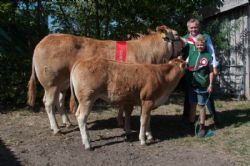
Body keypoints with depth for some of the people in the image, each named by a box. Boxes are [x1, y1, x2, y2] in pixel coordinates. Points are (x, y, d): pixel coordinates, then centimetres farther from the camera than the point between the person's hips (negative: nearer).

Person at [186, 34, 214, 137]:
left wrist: (210, 84, -6)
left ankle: (202, 127, 16)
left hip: (203, 86, -3)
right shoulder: (192, 55, 6)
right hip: (192, 85, 3)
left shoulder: (208, 56, -4)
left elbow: (211, 71, -3)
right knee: (192, 105, 12)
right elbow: (186, 66, 15)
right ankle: (191, 125, 25)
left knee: (201, 105, 5)